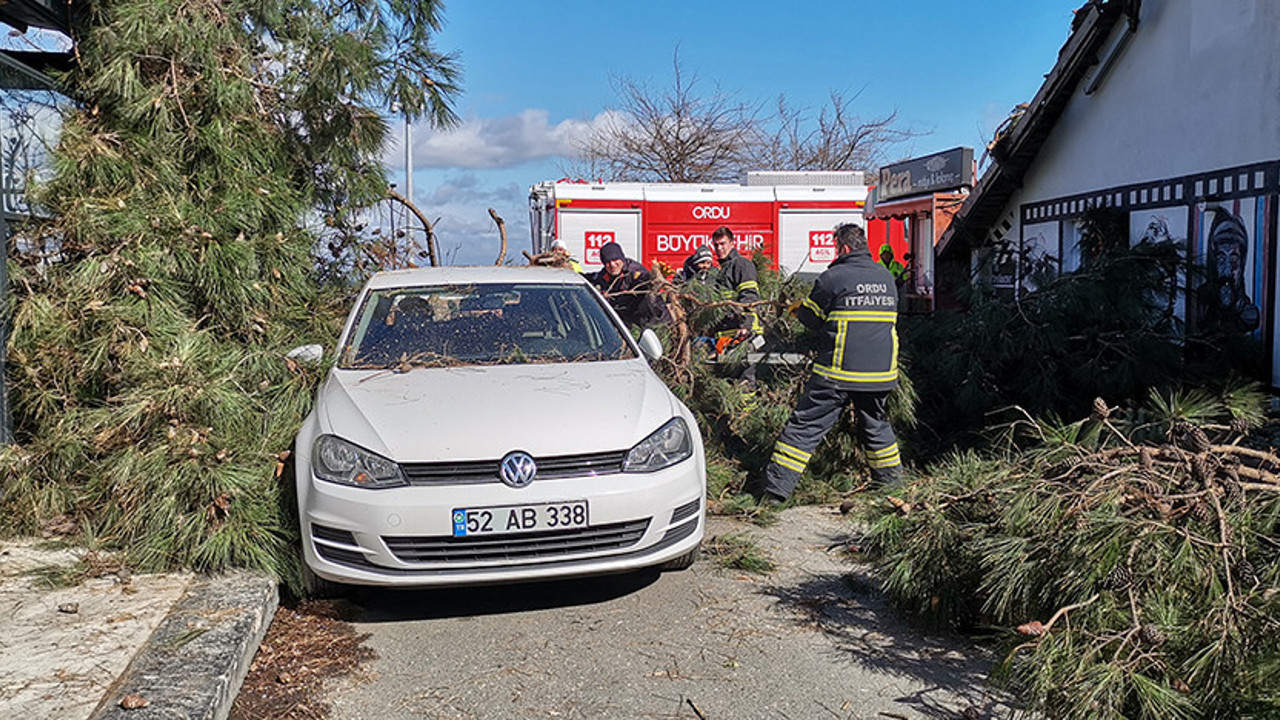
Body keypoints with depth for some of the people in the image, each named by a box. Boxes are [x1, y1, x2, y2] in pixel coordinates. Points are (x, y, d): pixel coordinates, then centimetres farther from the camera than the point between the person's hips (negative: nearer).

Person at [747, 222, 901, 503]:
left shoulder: (834, 277, -7)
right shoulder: (887, 278, 11)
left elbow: (811, 317, 2)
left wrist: (796, 309, 26)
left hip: (839, 374, -5)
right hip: (880, 372, 5)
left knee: (805, 426, -1)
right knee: (876, 424, 25)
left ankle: (776, 487, -1)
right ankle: (889, 476, 34)